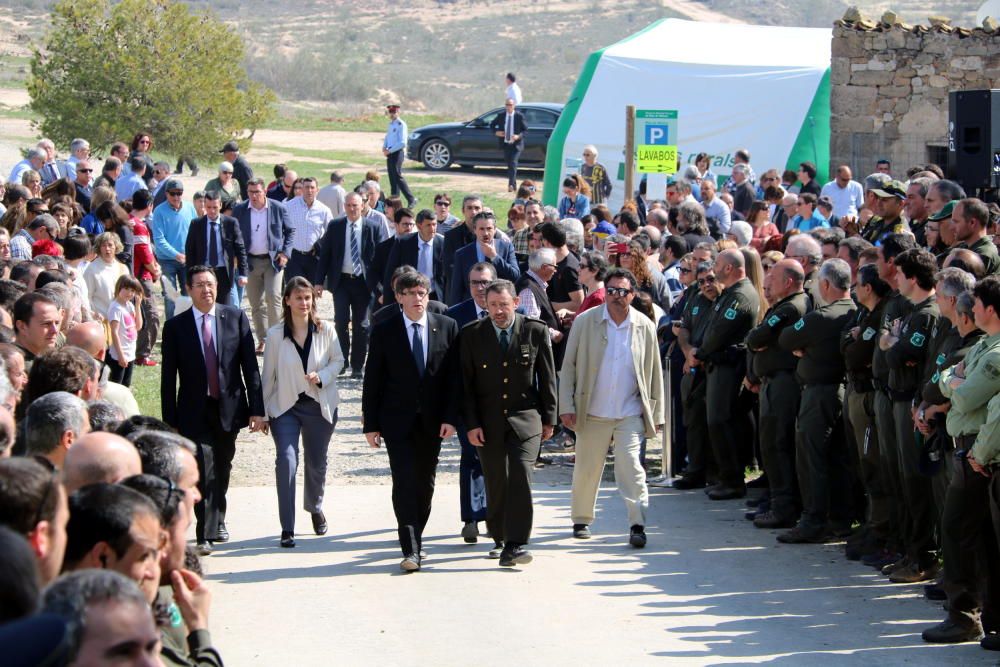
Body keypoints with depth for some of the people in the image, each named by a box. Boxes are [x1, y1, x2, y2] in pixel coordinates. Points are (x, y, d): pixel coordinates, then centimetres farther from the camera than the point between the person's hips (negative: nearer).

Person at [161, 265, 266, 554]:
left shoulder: (236, 318, 1)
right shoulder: (175, 326, -2)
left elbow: (250, 366, 2)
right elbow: (168, 378, -1)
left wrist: (257, 408, -3)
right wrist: (170, 421, -4)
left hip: (229, 408, 2)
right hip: (195, 411, -2)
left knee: (222, 470, 15)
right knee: (204, 471, -10)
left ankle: (218, 521, 36)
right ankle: (205, 535, -7)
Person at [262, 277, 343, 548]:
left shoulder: (325, 330, -6)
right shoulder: (275, 334, -7)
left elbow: (338, 360, 5)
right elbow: (268, 374, 0)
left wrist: (322, 376, -15)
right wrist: (262, 410, 2)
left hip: (320, 406, 2)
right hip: (285, 406, -2)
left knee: (317, 463, 14)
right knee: (286, 459, -16)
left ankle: (315, 507, 46)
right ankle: (287, 529, -14)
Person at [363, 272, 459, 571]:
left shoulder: (447, 327, 3)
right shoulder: (384, 332, -1)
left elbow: (454, 376, 2)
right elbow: (372, 381, 1)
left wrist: (450, 417, -5)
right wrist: (370, 424, -2)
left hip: (432, 421, 2)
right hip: (397, 420, -2)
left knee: (425, 483, 10)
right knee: (404, 482, -11)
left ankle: (416, 540, 27)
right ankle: (410, 550, -13)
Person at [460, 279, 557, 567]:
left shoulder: (536, 331, -1)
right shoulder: (472, 335, 0)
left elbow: (547, 378, 5)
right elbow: (466, 384, 2)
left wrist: (549, 419, 5)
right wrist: (471, 424, -5)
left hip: (525, 418, -1)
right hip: (488, 422, 1)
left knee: (520, 476, -15)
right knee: (496, 483, 7)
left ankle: (515, 545, -16)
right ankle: (499, 539, 25)